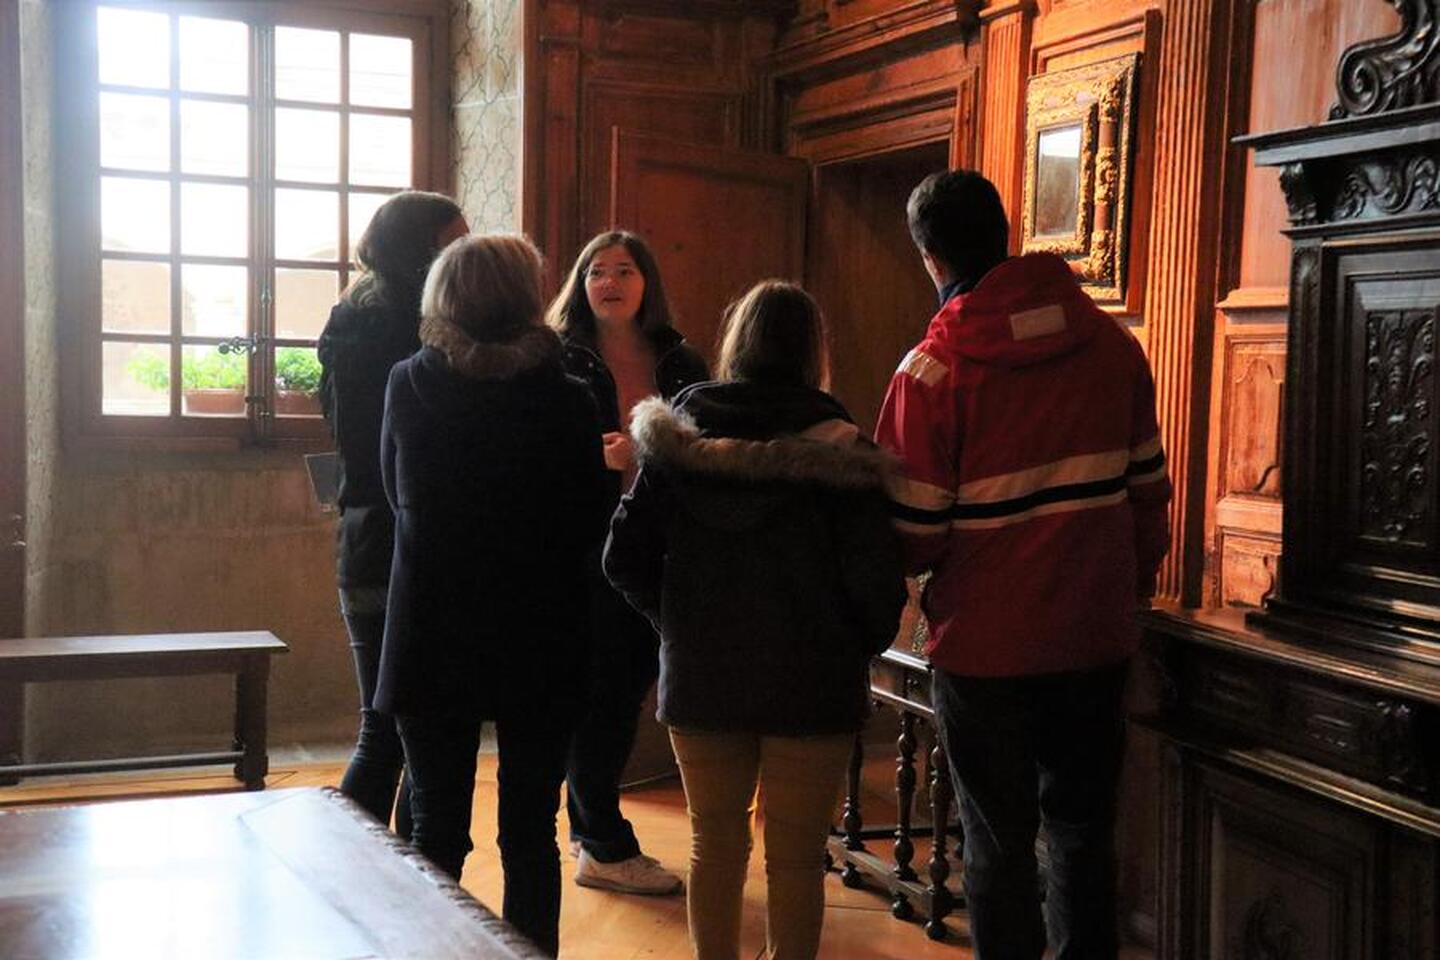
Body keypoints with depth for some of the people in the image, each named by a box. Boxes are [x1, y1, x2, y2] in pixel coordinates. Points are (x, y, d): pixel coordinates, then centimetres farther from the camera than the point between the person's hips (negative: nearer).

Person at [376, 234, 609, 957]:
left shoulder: (407, 386, -6)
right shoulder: (567, 400, -10)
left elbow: (397, 495, 6)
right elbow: (590, 526, -2)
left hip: (430, 639, 1)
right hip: (539, 645, -1)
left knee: (435, 827, 12)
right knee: (530, 831, 10)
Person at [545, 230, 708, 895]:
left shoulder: (681, 366, 9)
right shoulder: (561, 363, -2)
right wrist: (596, 457, -21)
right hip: (587, 556, -4)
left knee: (628, 690, 11)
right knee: (599, 695, 0)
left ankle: (589, 829, 27)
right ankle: (609, 850, 13)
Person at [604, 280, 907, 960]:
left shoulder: (678, 437, -3)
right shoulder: (833, 449, -12)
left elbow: (624, 558, -2)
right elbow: (874, 576, -14)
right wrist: (863, 644, 4)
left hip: (697, 675, 3)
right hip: (810, 682, -3)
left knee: (715, 841, 17)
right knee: (795, 858, 8)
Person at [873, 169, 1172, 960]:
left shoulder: (933, 369, -13)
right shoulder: (1113, 344, 0)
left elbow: (912, 536, -14)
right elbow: (1148, 488, 6)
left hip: (988, 643, -4)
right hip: (1096, 632, 4)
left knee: (998, 836, 11)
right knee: (1082, 822, 18)